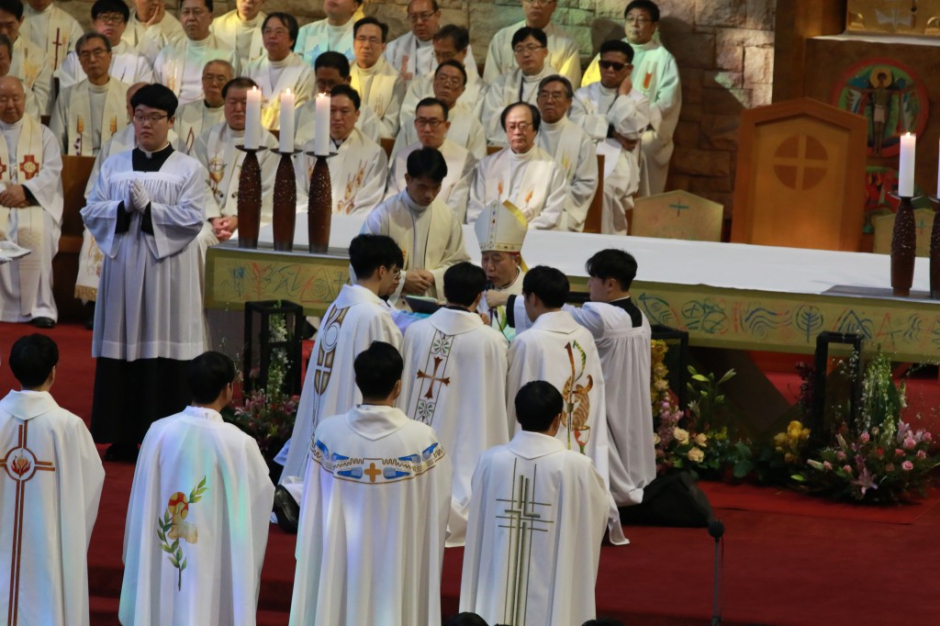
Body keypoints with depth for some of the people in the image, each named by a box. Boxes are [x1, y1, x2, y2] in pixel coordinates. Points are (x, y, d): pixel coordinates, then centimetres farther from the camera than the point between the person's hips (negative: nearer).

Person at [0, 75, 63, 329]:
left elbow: (52, 172, 0)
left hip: (35, 201, 0)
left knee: (35, 231, -34)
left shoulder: (43, 134, 13)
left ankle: (40, 305, -31)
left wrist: (25, 190, -17)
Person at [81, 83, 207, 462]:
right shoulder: (114, 166, 13)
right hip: (123, 268, 3)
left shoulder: (188, 169, 4)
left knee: (164, 350, -4)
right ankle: (123, 437, 8)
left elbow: (192, 218, -7)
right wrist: (124, 207, -12)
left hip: (168, 274, -3)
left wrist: (149, 208, -16)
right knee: (123, 346, 2)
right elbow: (91, 212, 5)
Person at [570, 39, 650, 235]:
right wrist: (613, 132, -6)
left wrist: (623, 94, 4)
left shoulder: (638, 101, 14)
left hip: (618, 166, -2)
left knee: (602, 189, -34)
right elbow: (577, 125, -1)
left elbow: (631, 129, -6)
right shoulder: (583, 95, 19)